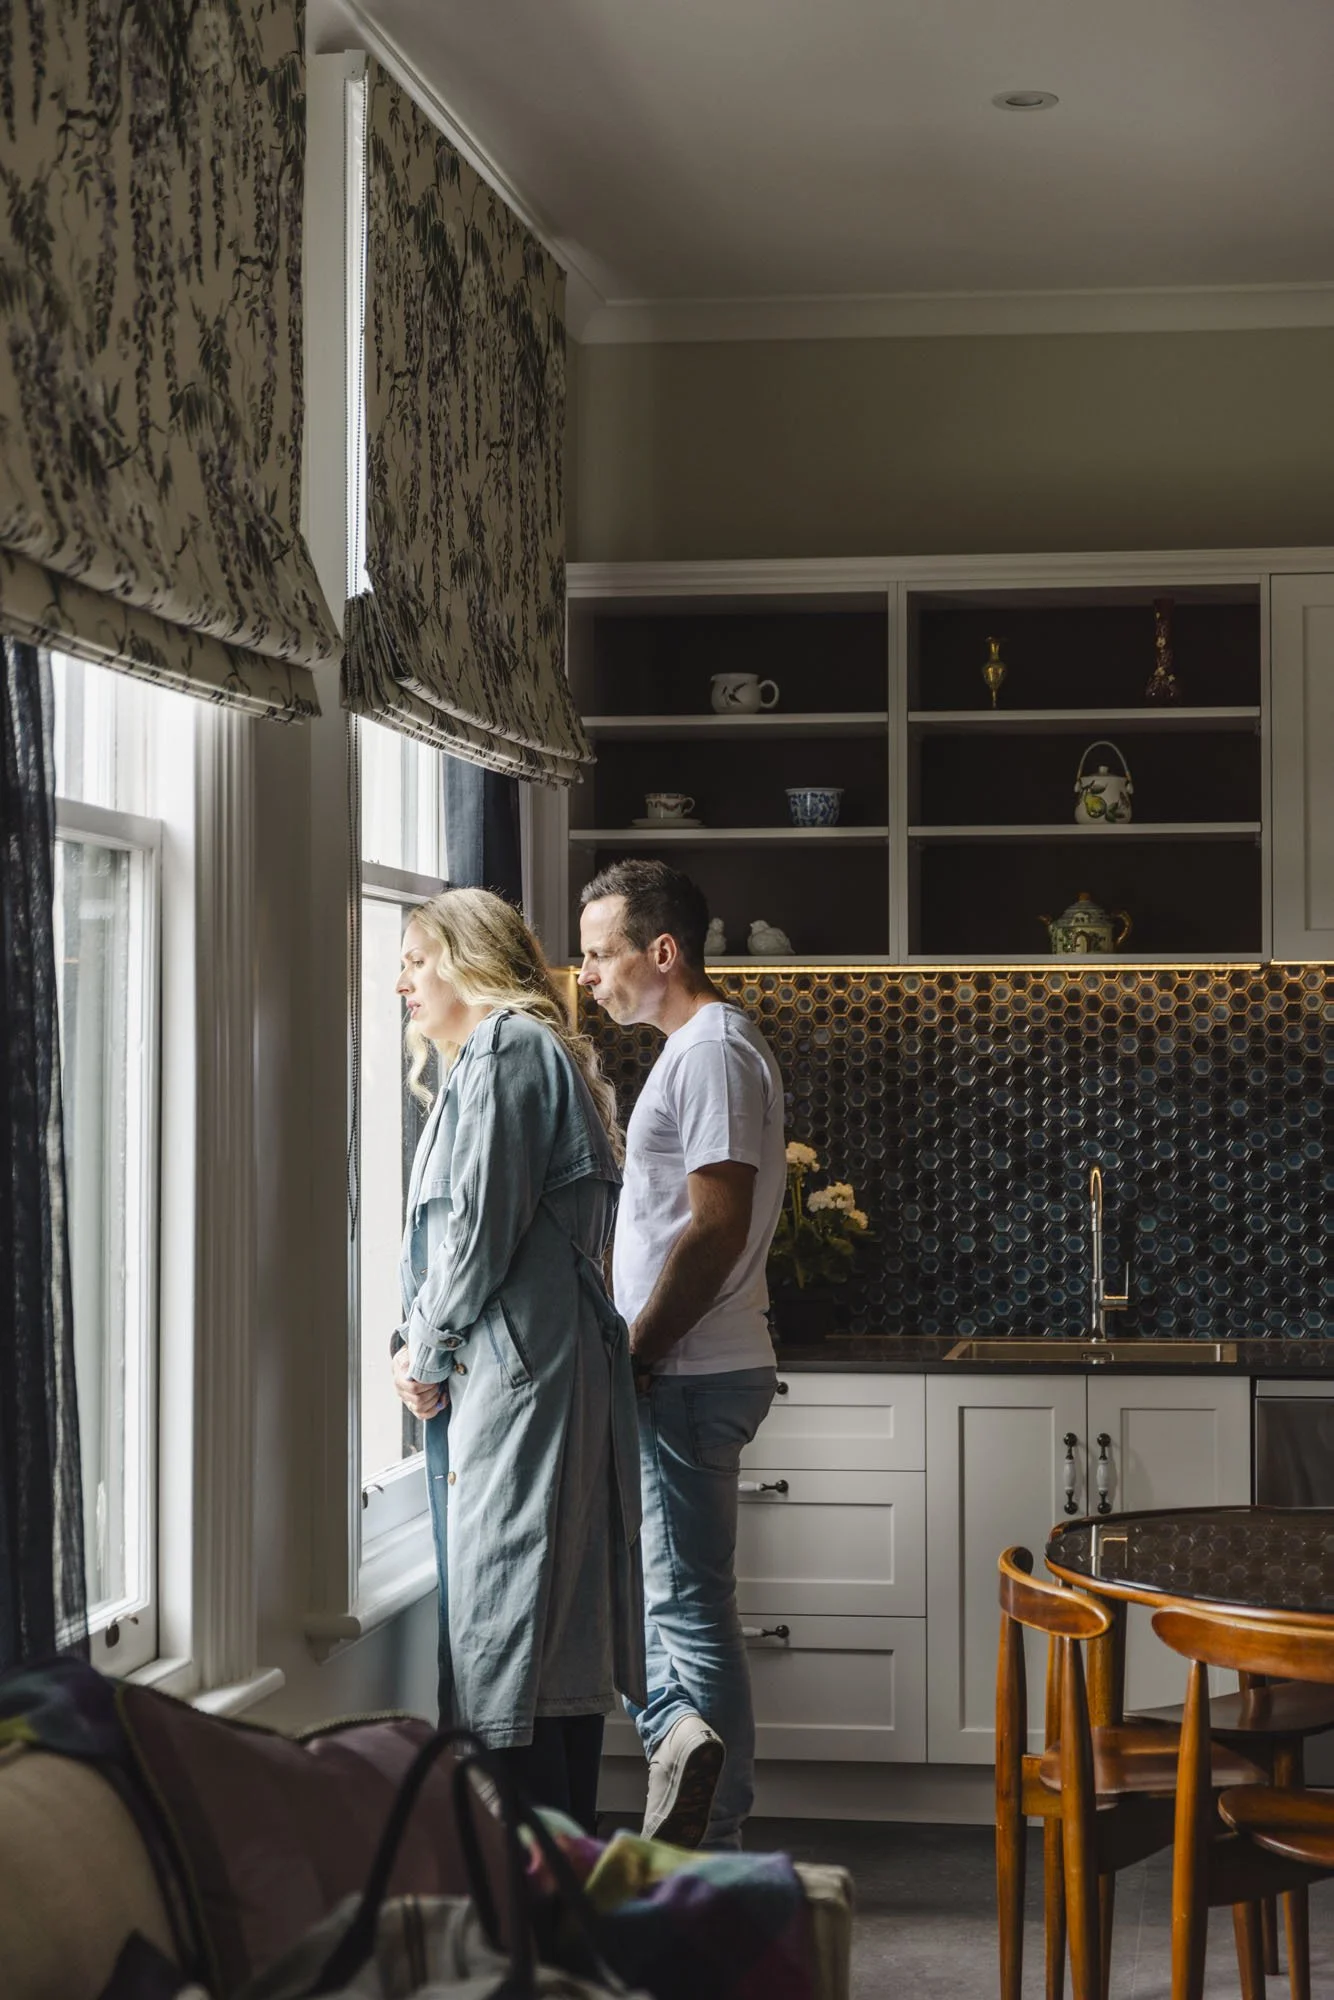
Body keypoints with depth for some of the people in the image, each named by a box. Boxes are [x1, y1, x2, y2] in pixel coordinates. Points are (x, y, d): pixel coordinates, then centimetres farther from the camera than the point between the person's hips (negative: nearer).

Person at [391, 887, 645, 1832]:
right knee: (565, 1629, 11)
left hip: (515, 1369, -10)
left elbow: (480, 1225, -16)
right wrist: (427, 1344, 13)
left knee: (505, 1620, -10)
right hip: (565, 1364, 10)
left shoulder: (502, 1052, -8)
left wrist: (428, 1355, -5)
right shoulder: (544, 1050, 22)